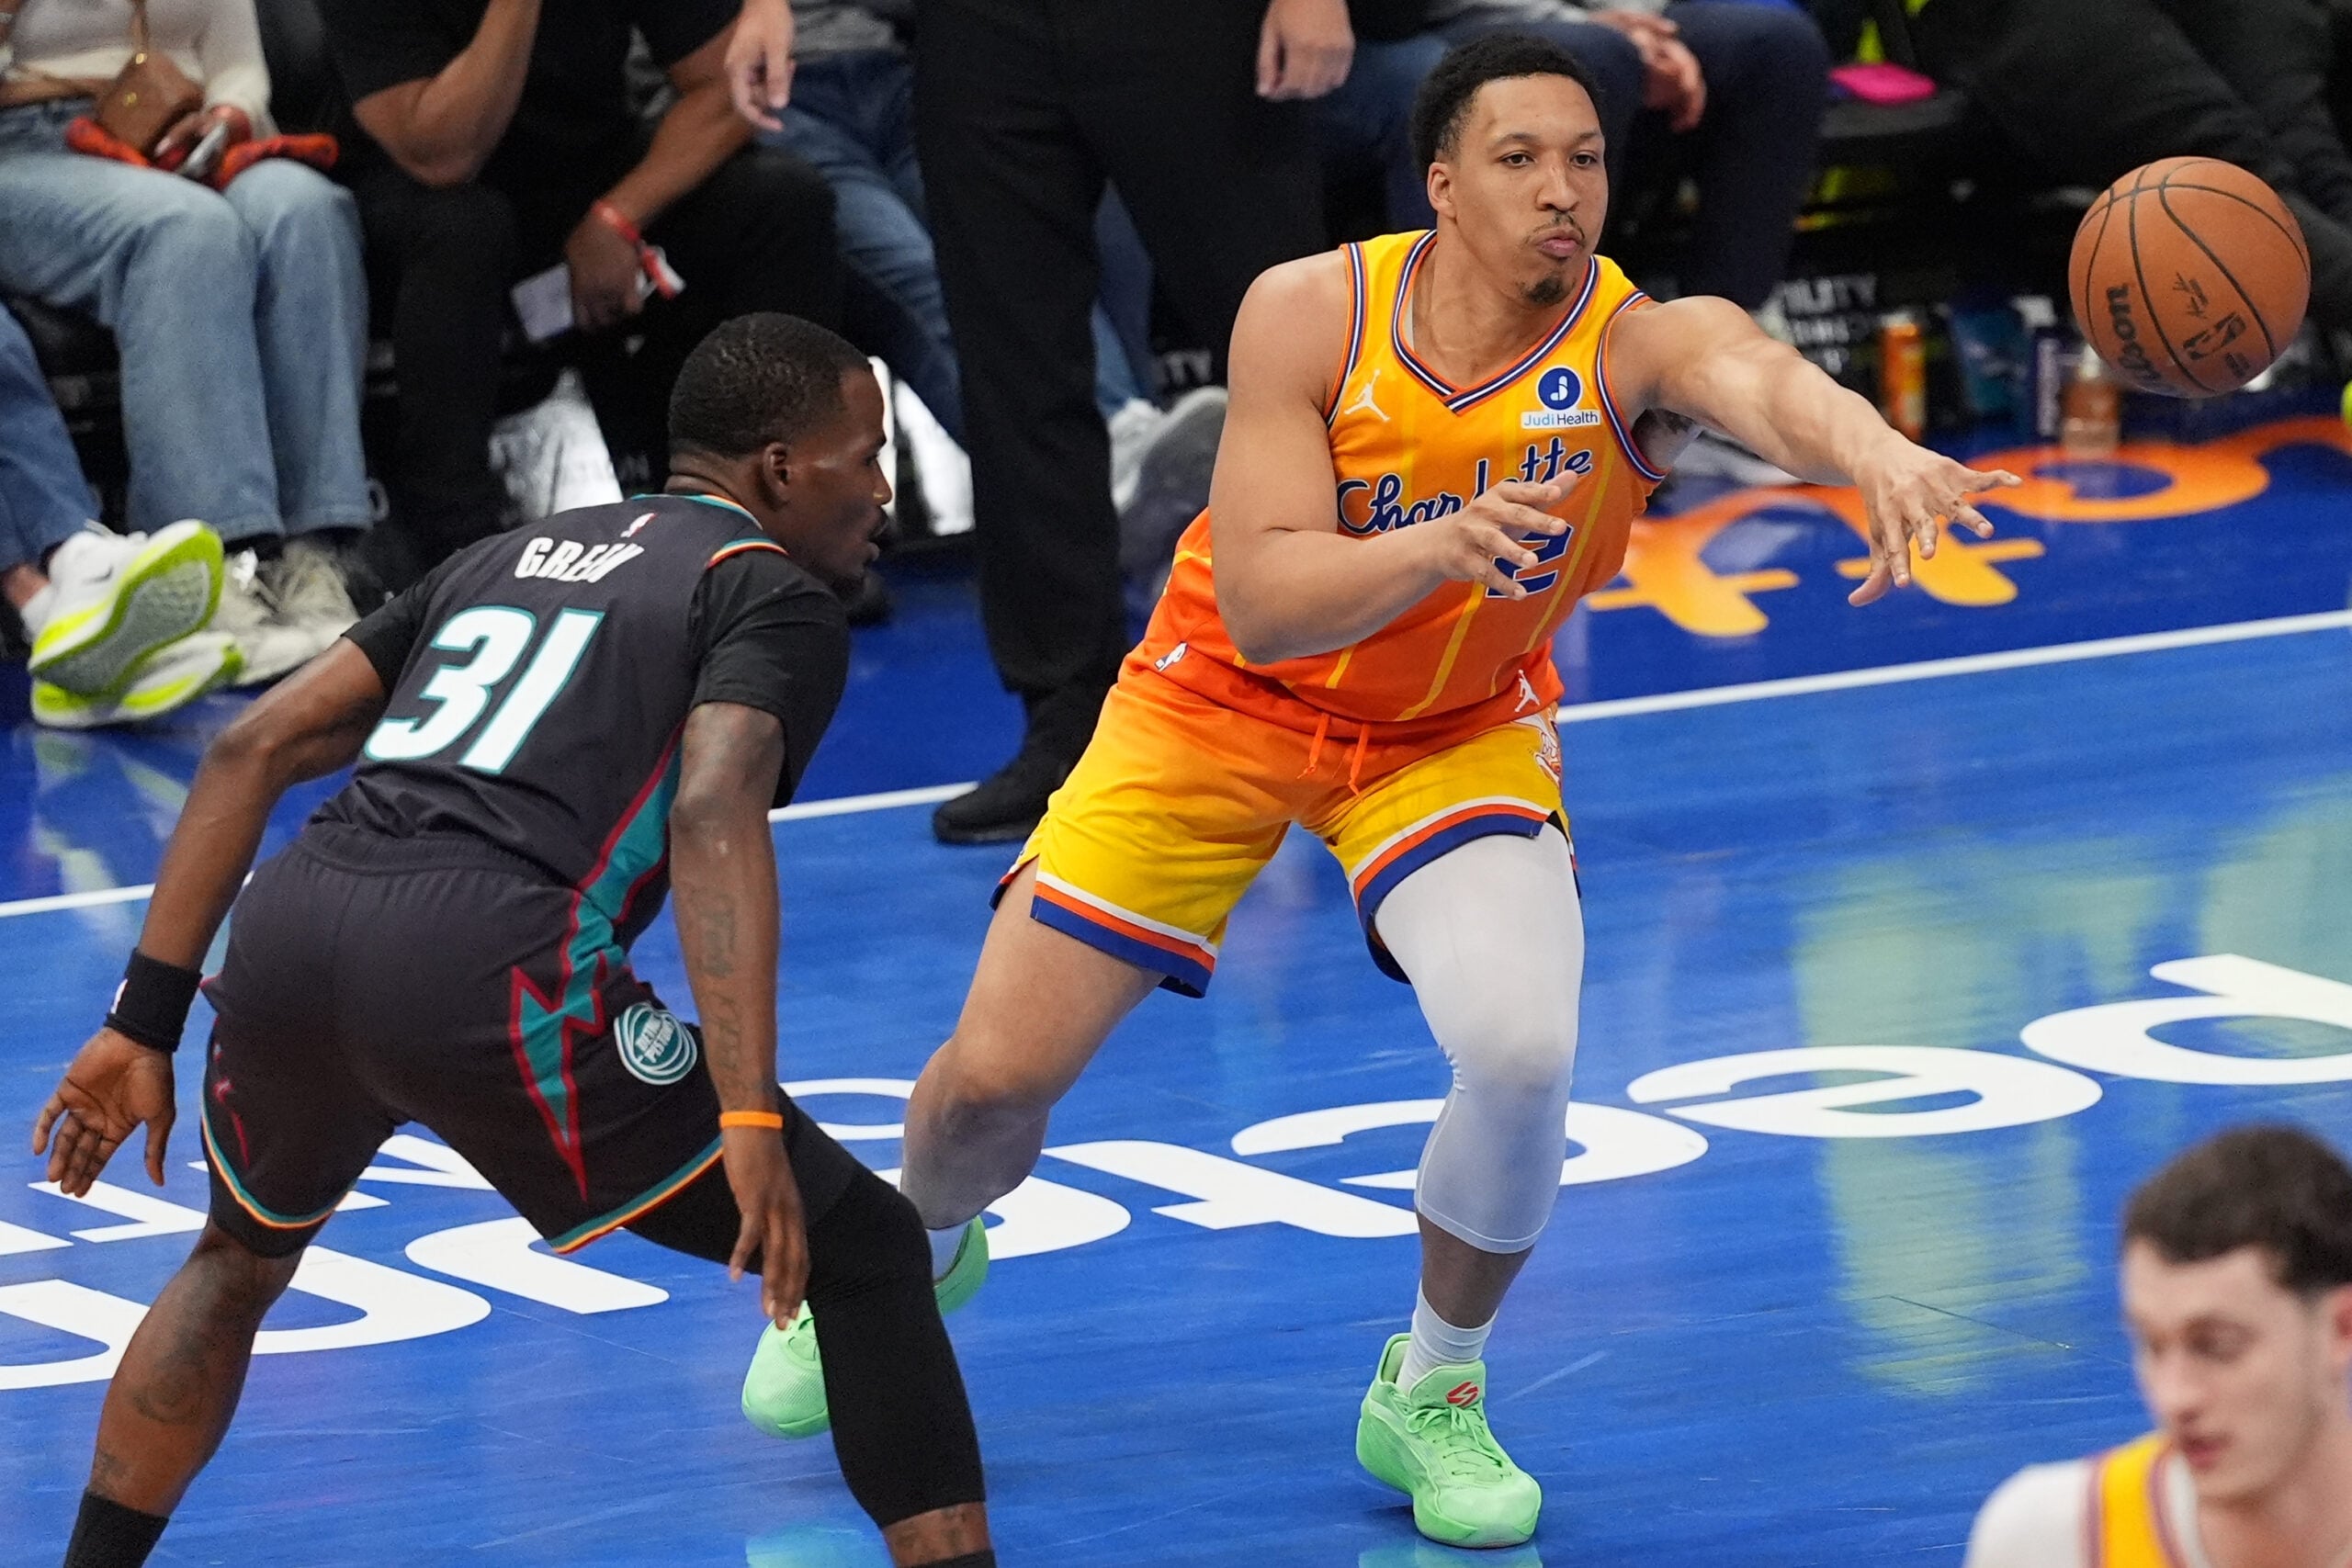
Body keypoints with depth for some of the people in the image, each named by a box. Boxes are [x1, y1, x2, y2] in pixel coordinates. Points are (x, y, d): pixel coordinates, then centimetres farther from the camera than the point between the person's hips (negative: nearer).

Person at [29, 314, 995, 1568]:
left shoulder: (509, 554, 31)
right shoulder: (776, 596, 11)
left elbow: (255, 749, 24)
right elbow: (713, 818, -10)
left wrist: (145, 1022, 25)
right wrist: (751, 1122, -17)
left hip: (285, 937, 7)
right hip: (485, 969, -6)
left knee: (240, 1259, 37)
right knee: (863, 1253, 6)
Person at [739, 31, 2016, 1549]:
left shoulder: (1635, 346, -28)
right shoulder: (1311, 314, -25)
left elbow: (1763, 377, -53)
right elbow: (1258, 605, -30)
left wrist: (1880, 452, -76)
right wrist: (1447, 542, -49)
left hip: (1454, 731, 0)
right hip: (1226, 699, 0)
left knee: (1524, 1050, -26)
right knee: (996, 1072, -1)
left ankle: (1433, 1393, 4)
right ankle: (912, 1256, 38)